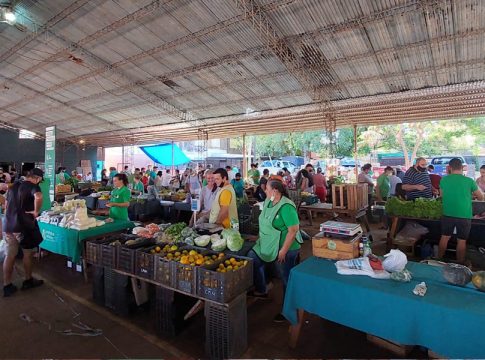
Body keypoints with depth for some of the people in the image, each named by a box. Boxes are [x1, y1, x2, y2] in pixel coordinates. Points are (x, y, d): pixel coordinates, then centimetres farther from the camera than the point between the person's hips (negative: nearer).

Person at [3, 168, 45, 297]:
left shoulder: (14, 186, 13)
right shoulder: (33, 186, -13)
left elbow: (6, 205, 23)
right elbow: (38, 197, -36)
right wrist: (36, 211, -23)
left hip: (8, 225, 7)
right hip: (24, 226, -7)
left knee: (10, 255, 11)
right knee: (28, 253, 11)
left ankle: (7, 286, 17)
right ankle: (28, 281, 25)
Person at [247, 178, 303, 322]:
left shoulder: (286, 207, -25)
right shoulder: (268, 202, 2)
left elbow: (293, 230, -26)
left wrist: (283, 251, -24)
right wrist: (261, 238, 11)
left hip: (284, 248, -9)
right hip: (267, 245, 9)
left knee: (286, 279, 8)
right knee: (251, 259, 15)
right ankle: (261, 290, 34)